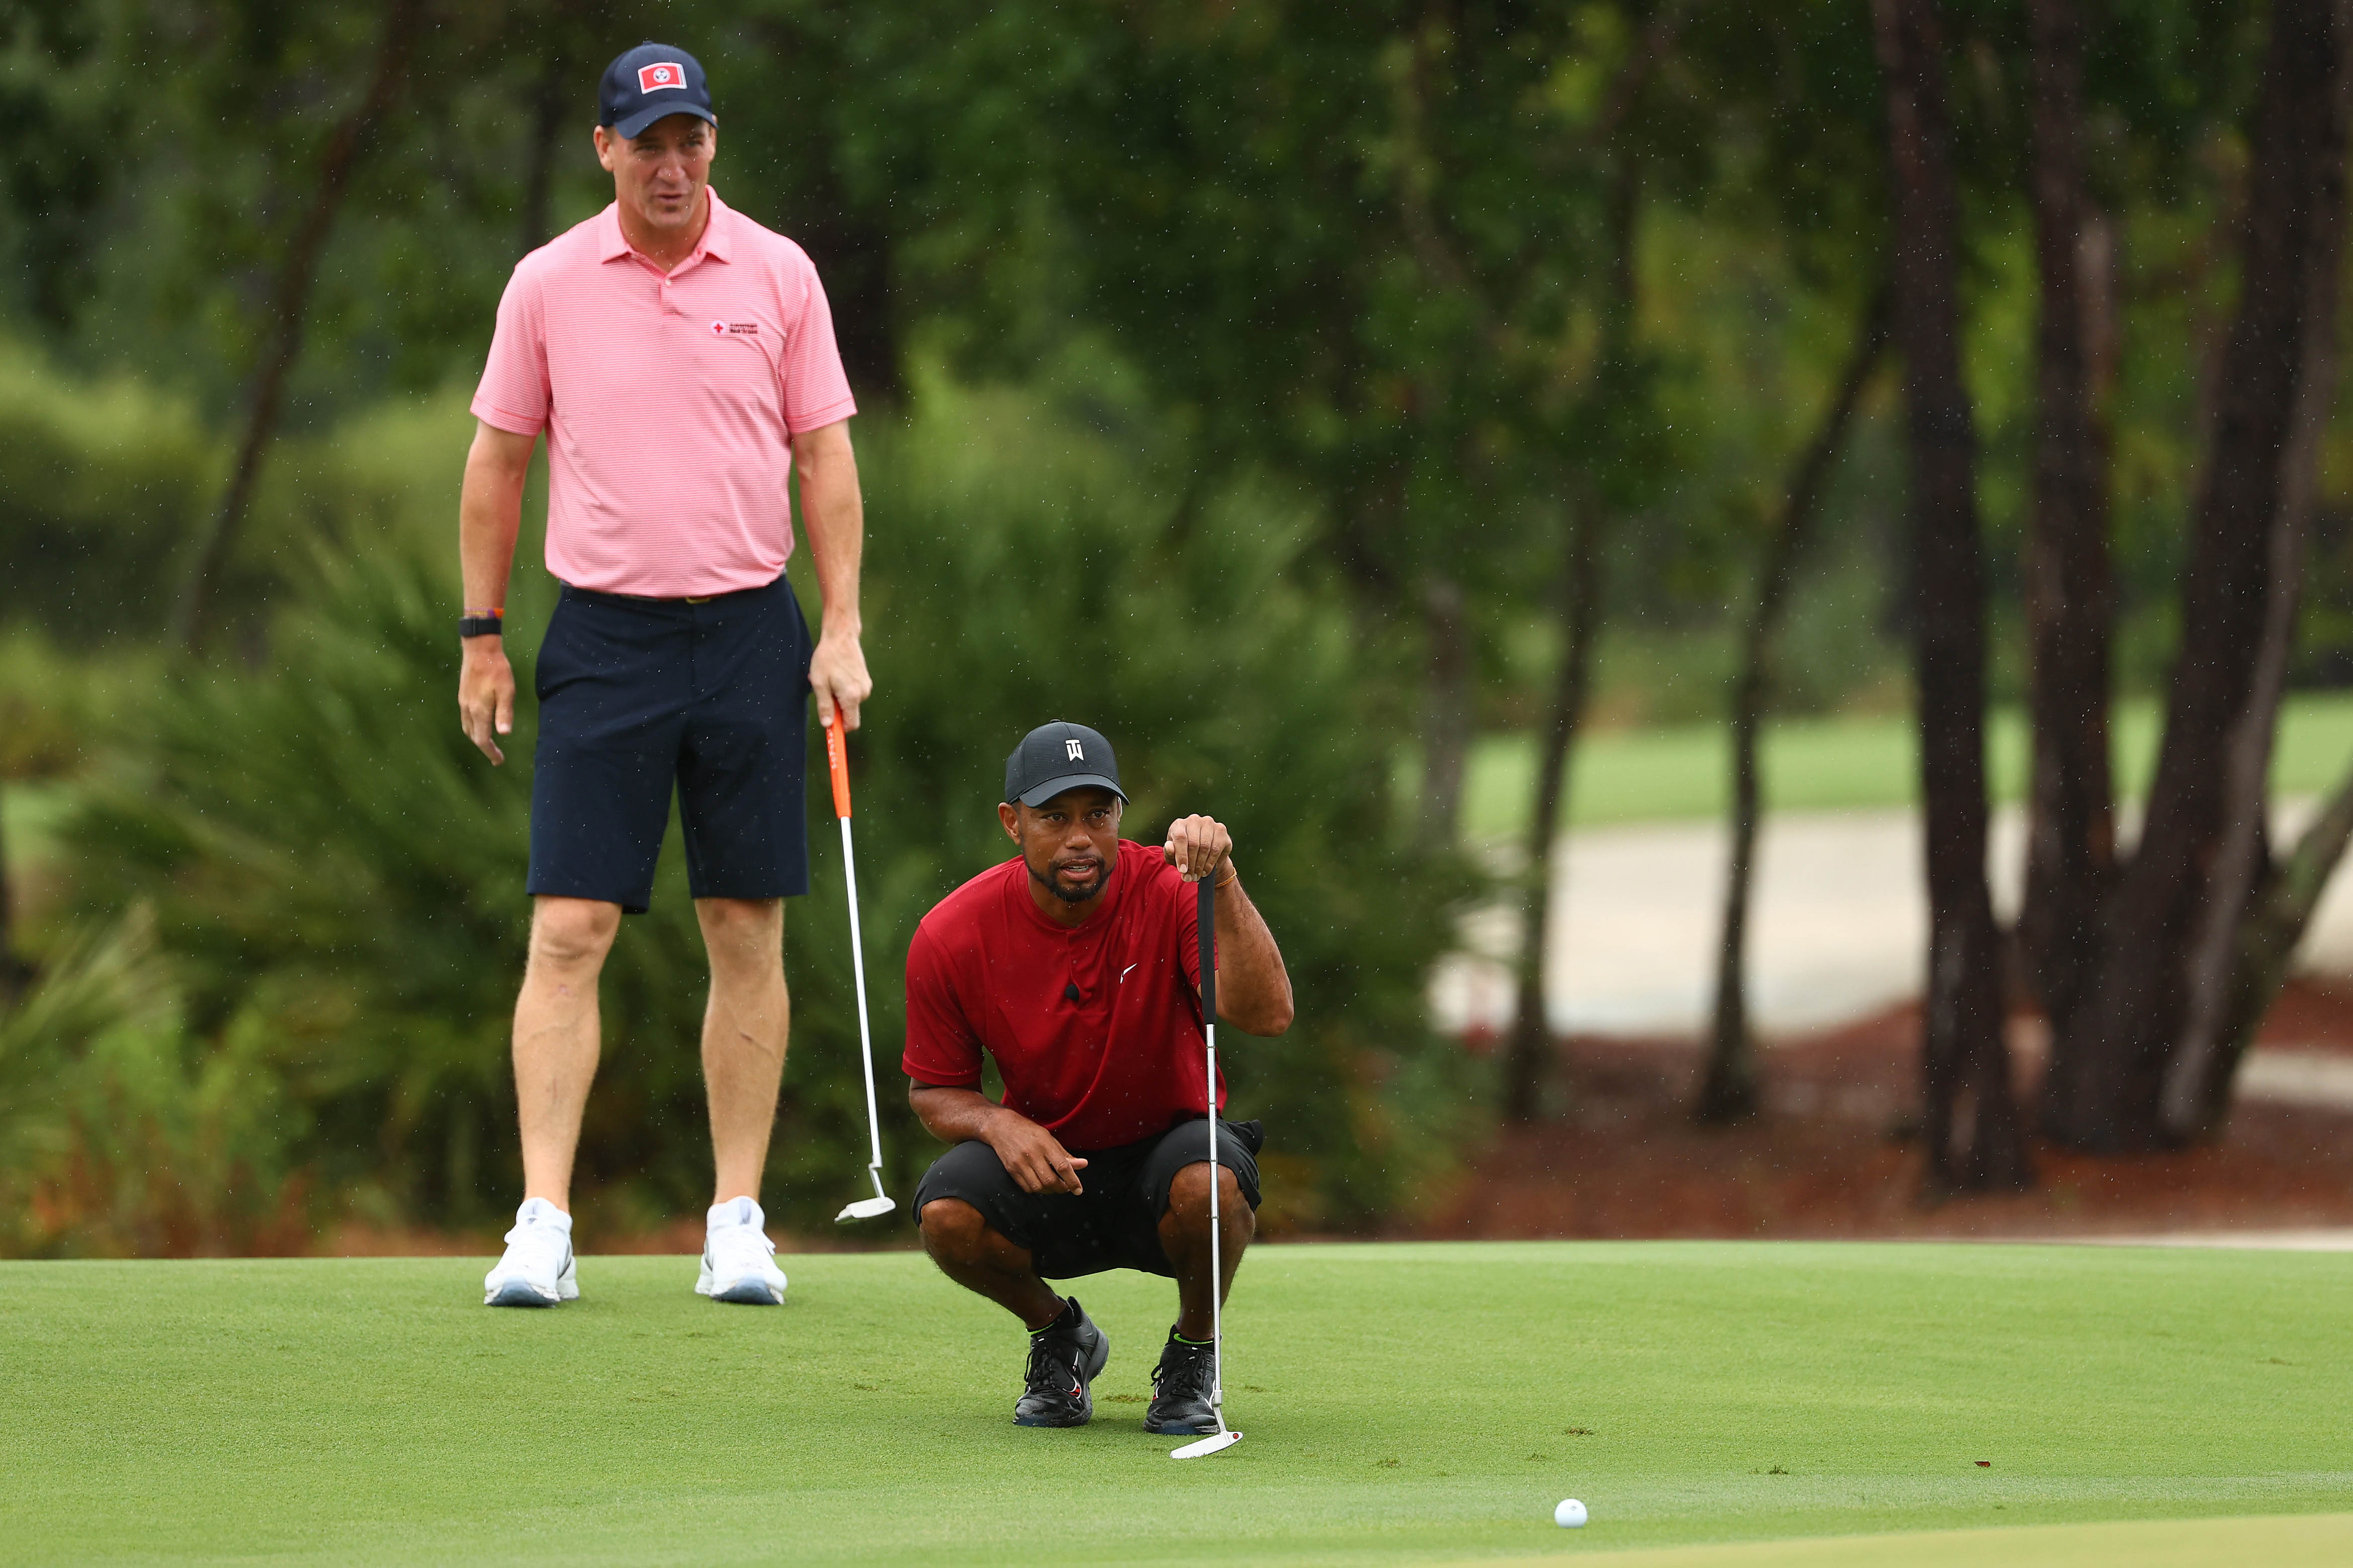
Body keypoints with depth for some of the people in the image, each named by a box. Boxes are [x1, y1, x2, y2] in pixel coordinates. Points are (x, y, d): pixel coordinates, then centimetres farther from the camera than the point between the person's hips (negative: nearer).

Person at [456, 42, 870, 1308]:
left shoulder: (777, 276, 3)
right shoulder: (548, 286, 1)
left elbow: (824, 456, 6)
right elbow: (497, 459, 8)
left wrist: (843, 628, -2)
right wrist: (481, 635, 5)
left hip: (750, 634, 1)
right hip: (604, 635, -1)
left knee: (747, 937, 2)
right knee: (568, 932, -8)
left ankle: (737, 1222, 9)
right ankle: (543, 1226, -9)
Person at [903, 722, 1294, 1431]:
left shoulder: (1168, 892, -17)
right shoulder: (951, 936, -11)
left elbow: (1267, 1015, -31)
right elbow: (934, 1091, 2)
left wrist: (1223, 885, -43)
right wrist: (999, 1124, -21)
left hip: (1166, 1143, -1)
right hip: (1046, 1162, 1)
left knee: (1211, 1181, -37)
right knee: (947, 1211, -32)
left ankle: (1192, 1356, -2)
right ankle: (1059, 1336, 5)